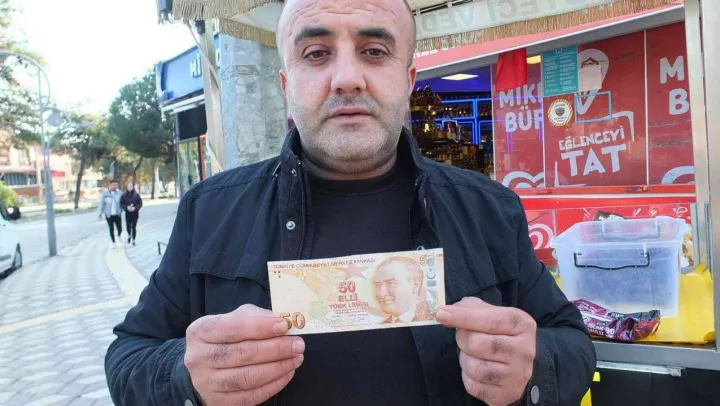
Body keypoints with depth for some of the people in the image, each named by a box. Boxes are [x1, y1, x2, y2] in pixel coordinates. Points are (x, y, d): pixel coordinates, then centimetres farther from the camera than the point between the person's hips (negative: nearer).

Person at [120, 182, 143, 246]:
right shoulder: (124, 195, -2)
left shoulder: (137, 195, -3)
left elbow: (140, 203, -2)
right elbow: (121, 204, -1)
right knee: (128, 226, 1)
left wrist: (135, 208, -18)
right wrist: (127, 207, -18)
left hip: (135, 213, -1)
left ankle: (133, 240, 15)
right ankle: (129, 235, 34)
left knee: (134, 227, 2)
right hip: (127, 213, 1)